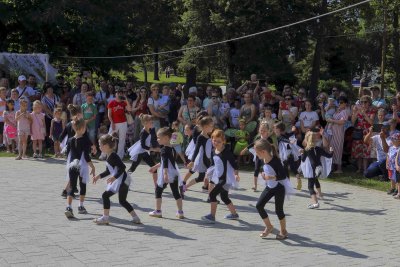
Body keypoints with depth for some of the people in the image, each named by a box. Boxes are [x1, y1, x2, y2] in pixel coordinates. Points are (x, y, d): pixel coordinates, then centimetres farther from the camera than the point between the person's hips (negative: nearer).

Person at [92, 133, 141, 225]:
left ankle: (105, 217, 0)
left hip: (122, 180, -10)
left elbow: (122, 167, -26)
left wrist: (114, 177, -28)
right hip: (123, 180, 10)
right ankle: (135, 218, 23)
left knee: (105, 195, -5)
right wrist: (99, 176, 20)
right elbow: (108, 171, 25)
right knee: (122, 201, 19)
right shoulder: (109, 156, 14)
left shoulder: (113, 156, -17)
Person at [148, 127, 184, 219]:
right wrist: (155, 166, 33)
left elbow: (165, 163, -24)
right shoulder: (172, 149, 13)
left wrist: (165, 174, -32)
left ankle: (158, 211, 10)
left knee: (158, 190, 7)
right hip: (174, 173, 8)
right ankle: (180, 212, 10)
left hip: (166, 173, -8)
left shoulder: (164, 149, -13)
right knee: (176, 192, 10)